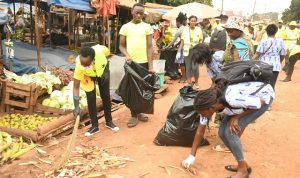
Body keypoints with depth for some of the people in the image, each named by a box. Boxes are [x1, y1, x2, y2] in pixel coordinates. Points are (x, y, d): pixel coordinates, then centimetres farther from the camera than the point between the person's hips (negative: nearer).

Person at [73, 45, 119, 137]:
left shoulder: (100, 50, -41)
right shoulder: (79, 66, -41)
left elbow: (107, 53, -14)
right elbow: (76, 87, -33)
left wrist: (106, 71, -17)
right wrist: (77, 107, -40)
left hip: (102, 71, 2)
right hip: (88, 76, -1)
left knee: (106, 95, 7)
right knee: (91, 98, -7)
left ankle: (109, 122, 22)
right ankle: (94, 126, 8)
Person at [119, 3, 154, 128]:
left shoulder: (147, 27, 2)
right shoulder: (125, 27, 4)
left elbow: (149, 47, -2)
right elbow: (121, 45, 7)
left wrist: (150, 66, -9)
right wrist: (126, 55, -14)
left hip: (144, 62, 0)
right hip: (130, 63, 0)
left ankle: (139, 112, 26)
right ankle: (134, 115, 15)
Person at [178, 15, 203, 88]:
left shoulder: (198, 29, 3)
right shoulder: (185, 29, 5)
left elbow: (201, 42, 3)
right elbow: (182, 42, 6)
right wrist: (179, 51, -1)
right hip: (187, 51, 1)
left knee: (195, 67, -8)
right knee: (188, 68, 5)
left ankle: (196, 82, 14)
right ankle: (189, 84, 15)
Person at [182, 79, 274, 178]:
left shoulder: (231, 99, -40)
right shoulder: (208, 105, -19)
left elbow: (261, 102, -23)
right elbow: (200, 130, -7)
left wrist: (236, 117, -23)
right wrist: (191, 156, -3)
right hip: (248, 97, 6)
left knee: (230, 132, -16)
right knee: (223, 132, -2)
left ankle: (243, 170, 2)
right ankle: (243, 164, 17)